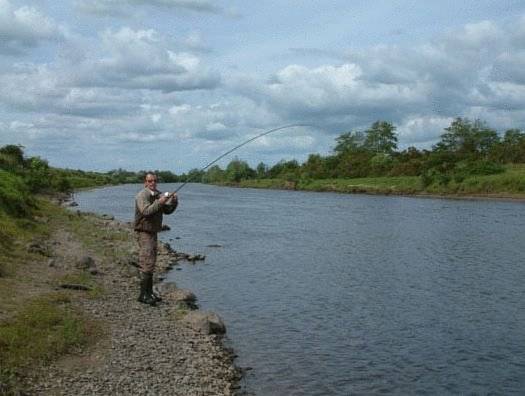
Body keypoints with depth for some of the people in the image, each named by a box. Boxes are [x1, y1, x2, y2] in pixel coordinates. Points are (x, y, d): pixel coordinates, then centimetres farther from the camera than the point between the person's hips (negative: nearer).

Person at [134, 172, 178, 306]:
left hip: (153, 232, 9)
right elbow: (146, 211, -28)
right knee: (147, 263, -12)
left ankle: (149, 292, 21)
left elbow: (167, 210, 9)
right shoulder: (142, 196, -14)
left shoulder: (158, 194, 11)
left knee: (151, 263, 13)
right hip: (144, 232, -9)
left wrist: (173, 201, -8)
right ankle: (143, 295, -10)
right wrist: (159, 202, -34)